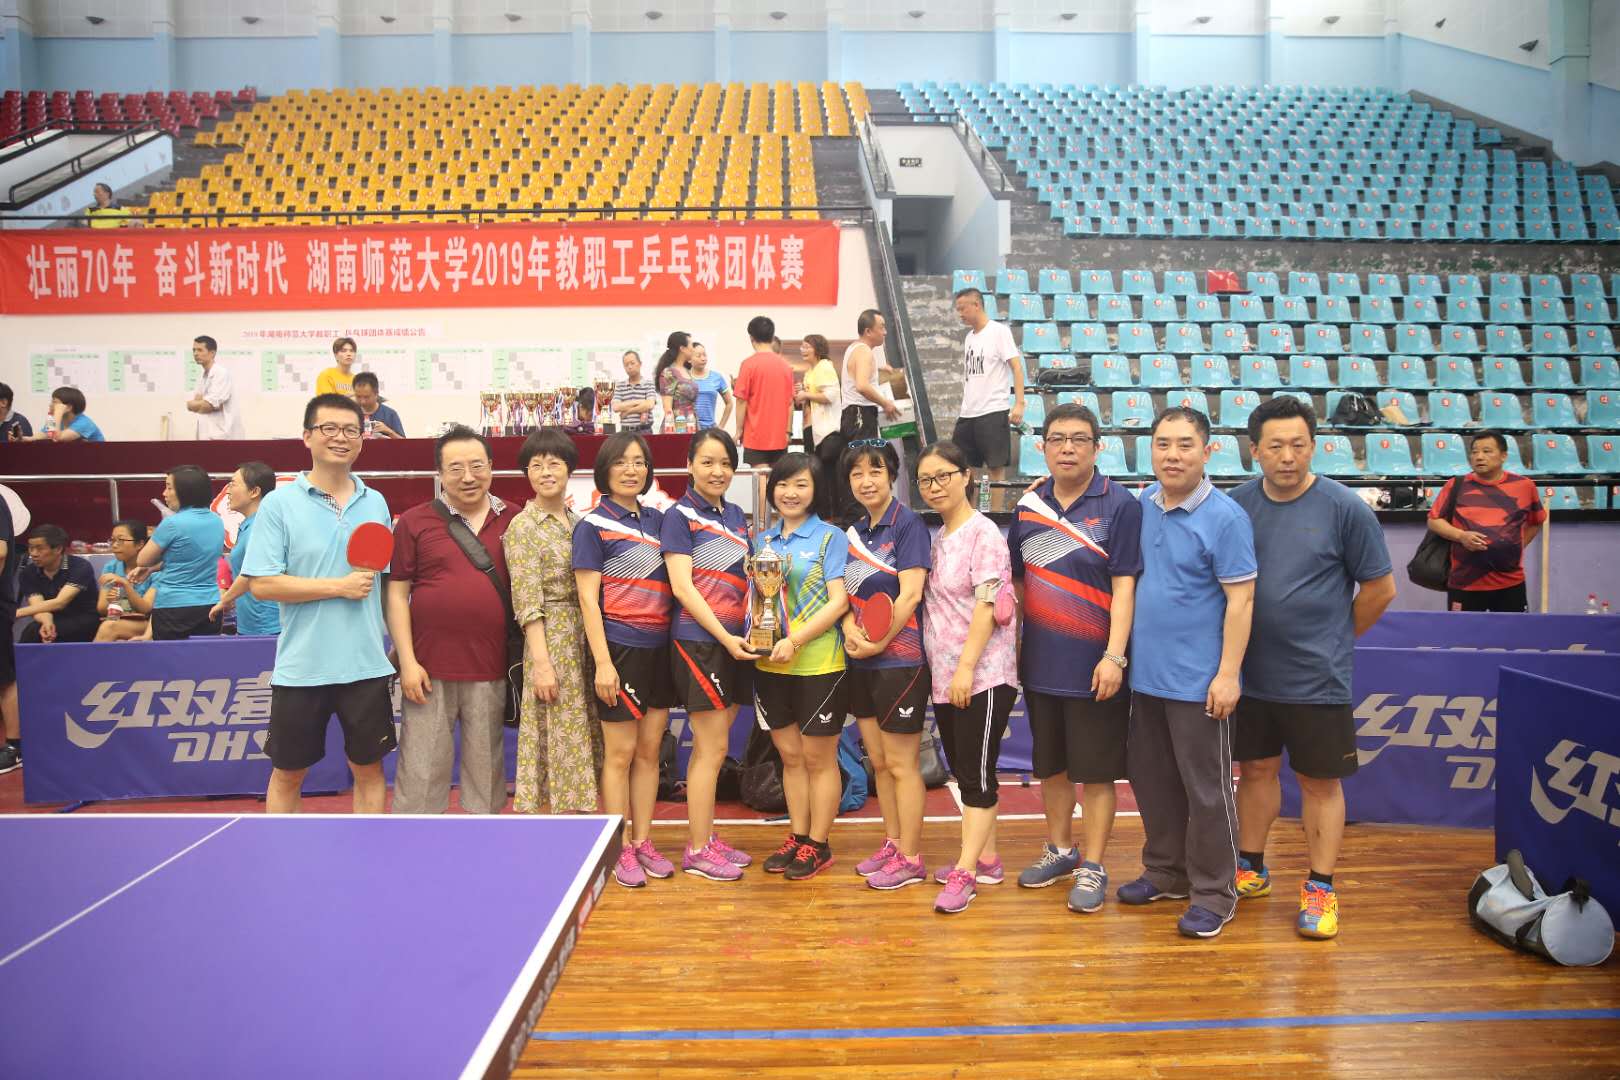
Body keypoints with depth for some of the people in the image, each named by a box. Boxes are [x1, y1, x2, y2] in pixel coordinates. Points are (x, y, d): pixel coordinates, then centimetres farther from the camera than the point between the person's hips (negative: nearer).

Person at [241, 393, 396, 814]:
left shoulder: (376, 503, 6)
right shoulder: (279, 503, -5)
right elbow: (261, 584, -11)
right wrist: (340, 587, -15)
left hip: (367, 665, 3)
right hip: (301, 668, -2)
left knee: (369, 768, 10)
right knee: (288, 773, 11)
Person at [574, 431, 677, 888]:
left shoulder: (656, 519, 11)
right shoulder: (593, 525, -5)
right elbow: (588, 598, -9)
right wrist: (603, 662, -15)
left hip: (659, 648, 5)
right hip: (620, 648, -5)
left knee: (649, 751, 11)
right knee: (620, 754, 2)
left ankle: (643, 842, 22)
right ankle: (620, 851, 13)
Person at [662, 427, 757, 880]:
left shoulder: (735, 514, 14)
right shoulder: (680, 516, -6)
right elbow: (682, 587, -13)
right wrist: (725, 637, -17)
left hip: (734, 642, 7)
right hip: (699, 642, -7)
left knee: (710, 747, 14)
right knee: (713, 748, -3)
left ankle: (707, 838, 23)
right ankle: (696, 852, 8)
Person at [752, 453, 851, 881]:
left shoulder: (831, 538, -5)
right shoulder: (763, 540, 11)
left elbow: (838, 602, -12)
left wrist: (795, 640, -21)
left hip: (819, 665, -5)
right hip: (771, 665, 5)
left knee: (819, 758, 6)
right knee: (789, 755, 14)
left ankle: (818, 845, 17)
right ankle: (797, 837, 26)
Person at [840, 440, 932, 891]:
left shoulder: (907, 524, -9)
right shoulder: (854, 531, 12)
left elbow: (910, 595, -16)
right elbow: (847, 593, 12)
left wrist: (878, 643, -15)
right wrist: (851, 629, -8)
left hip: (900, 661, -7)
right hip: (862, 664, 7)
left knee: (901, 764, 1)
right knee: (877, 761, 15)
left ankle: (910, 858, 12)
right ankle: (892, 843, 28)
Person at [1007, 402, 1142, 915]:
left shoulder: (1120, 506, -9)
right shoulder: (1028, 506, 6)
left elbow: (1124, 585, -12)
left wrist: (1114, 656, -18)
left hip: (1094, 667, -5)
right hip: (1041, 663, 5)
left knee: (1096, 771, 5)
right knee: (1050, 765, 17)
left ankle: (1092, 868, 19)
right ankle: (1060, 851, 35)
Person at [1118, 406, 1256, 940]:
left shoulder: (1225, 517, -13)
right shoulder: (1142, 506, 4)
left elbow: (1240, 599, -14)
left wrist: (1228, 674, -17)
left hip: (1198, 680, -6)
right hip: (1145, 673, 6)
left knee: (1206, 790, 4)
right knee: (1151, 779, 17)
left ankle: (1214, 893, 19)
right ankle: (1166, 871, 33)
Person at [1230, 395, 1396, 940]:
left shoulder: (1345, 508, -10)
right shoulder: (1236, 504, -1)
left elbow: (1380, 588, -2)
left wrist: (1334, 640, 4)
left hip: (1317, 679, -3)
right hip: (1251, 672, 3)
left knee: (1320, 780, 7)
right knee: (1256, 769, 15)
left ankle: (1320, 889, 20)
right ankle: (1250, 869, 31)